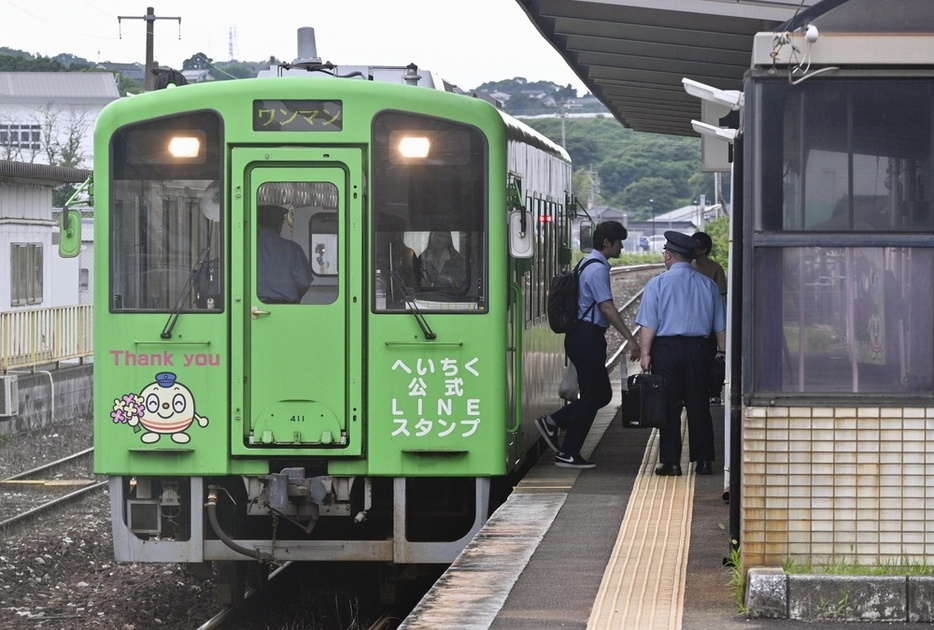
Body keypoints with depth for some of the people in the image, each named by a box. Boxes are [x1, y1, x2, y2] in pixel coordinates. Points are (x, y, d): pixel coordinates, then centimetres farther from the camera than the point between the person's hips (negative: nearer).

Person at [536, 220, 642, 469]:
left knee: (602, 394, 14)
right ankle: (567, 455, 3)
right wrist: (631, 339, -23)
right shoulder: (597, 269, -15)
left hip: (583, 336, 10)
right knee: (592, 397, -2)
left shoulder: (588, 265, 16)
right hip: (588, 337, -10)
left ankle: (552, 422, 12)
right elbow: (607, 308, -22)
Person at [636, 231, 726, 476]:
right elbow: (720, 325, 9)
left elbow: (649, 324, -7)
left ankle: (671, 461, -1)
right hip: (697, 348, 3)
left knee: (669, 406, 1)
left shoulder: (657, 284, -4)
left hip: (666, 348, -3)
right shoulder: (708, 285, 7)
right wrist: (722, 352, 16)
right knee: (698, 405, 8)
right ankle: (704, 461, 8)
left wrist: (645, 354, -4)